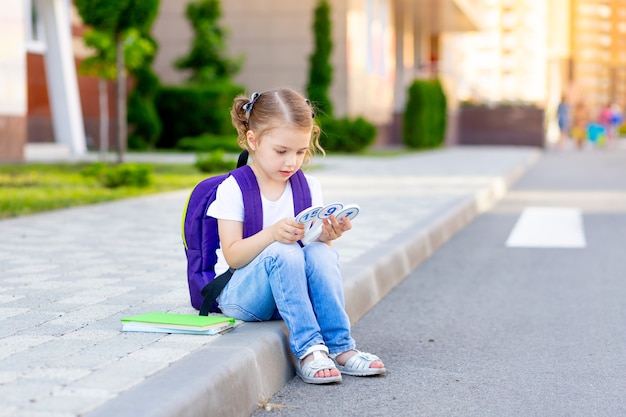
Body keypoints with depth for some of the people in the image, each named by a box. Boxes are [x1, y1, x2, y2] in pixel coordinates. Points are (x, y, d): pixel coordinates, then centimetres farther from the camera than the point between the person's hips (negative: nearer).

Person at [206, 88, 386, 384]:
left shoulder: (309, 188, 4)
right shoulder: (233, 190, -9)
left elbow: (317, 245, 3)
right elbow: (232, 256, -16)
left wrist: (325, 236, -21)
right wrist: (272, 233, -33)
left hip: (290, 291, 4)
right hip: (239, 293, -4)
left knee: (321, 253, -27)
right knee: (282, 253, -34)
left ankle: (339, 347, -26)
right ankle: (307, 349, -33)